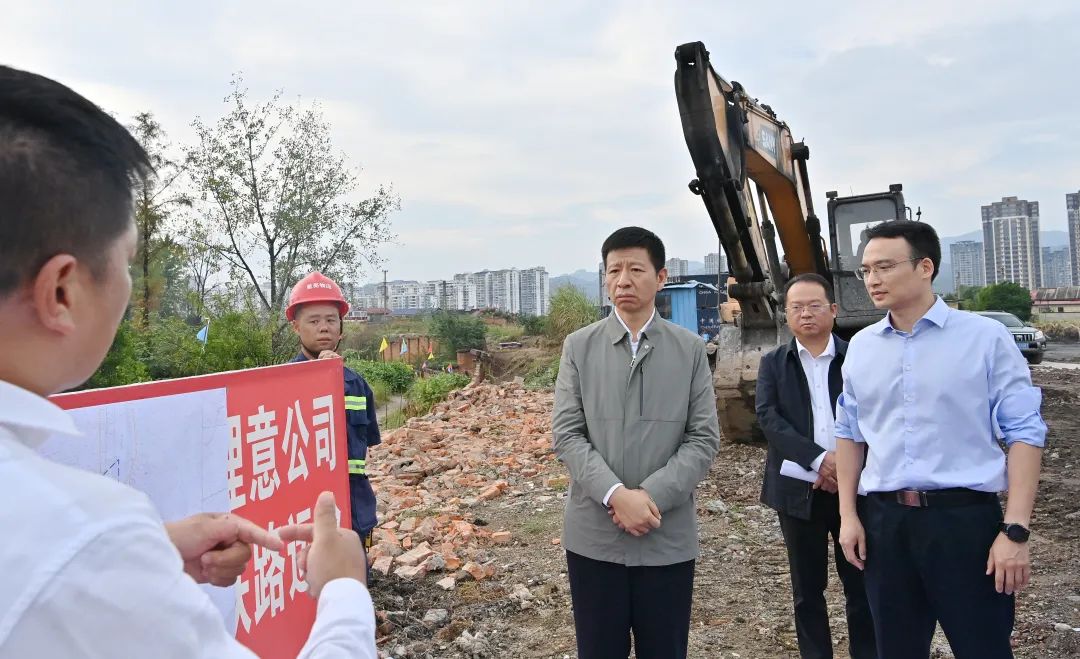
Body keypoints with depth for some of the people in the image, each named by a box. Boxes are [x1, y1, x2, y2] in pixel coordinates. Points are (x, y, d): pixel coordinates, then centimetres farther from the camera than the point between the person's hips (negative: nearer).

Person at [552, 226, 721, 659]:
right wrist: (615, 494, -16)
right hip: (593, 534, 0)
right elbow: (566, 434, -3)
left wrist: (651, 496, -14)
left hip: (668, 536, 0)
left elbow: (704, 439, -1)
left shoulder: (690, 349, 3)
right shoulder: (578, 346, 3)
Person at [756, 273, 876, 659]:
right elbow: (768, 417, -9)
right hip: (798, 490, 1)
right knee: (807, 590, 12)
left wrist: (846, 463, -18)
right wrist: (818, 458, -21)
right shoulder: (773, 364, 5)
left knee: (861, 585, 10)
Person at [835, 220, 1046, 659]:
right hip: (884, 521, 4)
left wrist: (1015, 530, -13)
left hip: (966, 517, -4)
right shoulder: (860, 347, 7)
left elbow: (1024, 432, -7)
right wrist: (848, 515, 8)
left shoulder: (986, 337, -5)